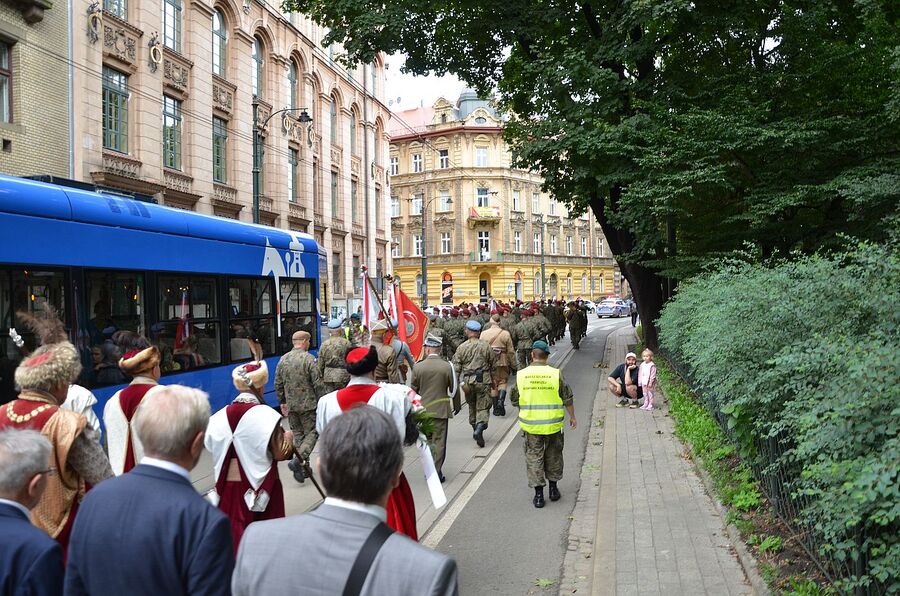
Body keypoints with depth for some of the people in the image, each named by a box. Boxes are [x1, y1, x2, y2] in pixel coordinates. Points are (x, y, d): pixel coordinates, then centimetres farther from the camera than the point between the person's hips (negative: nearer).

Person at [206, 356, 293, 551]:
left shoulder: (222, 415, -2)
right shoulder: (265, 414, -15)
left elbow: (212, 445, 8)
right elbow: (281, 453, -14)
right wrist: (287, 437, 6)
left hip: (229, 485, 4)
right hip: (260, 486, -4)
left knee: (234, 533, 14)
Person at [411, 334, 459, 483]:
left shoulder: (419, 367, -6)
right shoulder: (447, 366, -8)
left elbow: (414, 389, 2)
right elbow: (454, 389, 0)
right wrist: (457, 406, 15)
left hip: (423, 410, 2)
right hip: (441, 410, -2)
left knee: (427, 440, 16)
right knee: (439, 441, 4)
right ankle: (436, 472, 4)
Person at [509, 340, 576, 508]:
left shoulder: (521, 375, -6)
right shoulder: (556, 374, -9)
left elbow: (514, 400, 4)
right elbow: (568, 399, -2)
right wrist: (572, 417, 13)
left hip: (531, 425, 0)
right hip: (553, 425, 0)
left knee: (534, 457, 9)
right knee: (553, 456, 18)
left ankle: (538, 494, 10)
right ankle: (553, 488, 28)